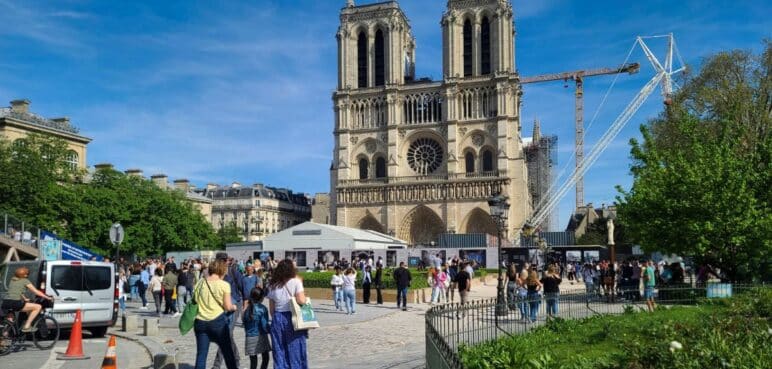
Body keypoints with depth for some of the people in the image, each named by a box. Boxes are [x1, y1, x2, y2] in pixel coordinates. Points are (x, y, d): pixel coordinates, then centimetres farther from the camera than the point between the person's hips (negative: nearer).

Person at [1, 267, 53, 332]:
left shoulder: (12, 280, 23)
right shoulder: (25, 281, 4)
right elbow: (36, 292, 6)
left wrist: (25, 299, 43)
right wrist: (48, 297, 14)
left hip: (5, 303, 8)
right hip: (15, 303, -8)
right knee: (38, 307, -2)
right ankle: (27, 326, -3)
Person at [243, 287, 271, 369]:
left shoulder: (247, 309, 0)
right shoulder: (262, 308, -12)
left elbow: (245, 324, 8)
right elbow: (265, 325, -12)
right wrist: (271, 330, 5)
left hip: (250, 337, 4)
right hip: (261, 336, -3)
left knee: (253, 361, 9)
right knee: (265, 357, 13)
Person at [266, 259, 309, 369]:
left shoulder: (273, 285, 6)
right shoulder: (295, 282, -6)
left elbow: (271, 308, 6)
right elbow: (301, 300, -15)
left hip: (278, 319, 4)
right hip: (292, 318, -3)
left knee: (280, 351, 10)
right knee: (295, 350, 6)